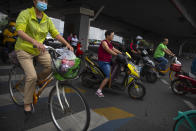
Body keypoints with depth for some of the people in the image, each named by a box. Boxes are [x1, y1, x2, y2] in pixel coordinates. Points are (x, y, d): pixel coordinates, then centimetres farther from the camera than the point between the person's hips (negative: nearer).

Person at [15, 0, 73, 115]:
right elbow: (20, 31, -27)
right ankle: (27, 104, 6)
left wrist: (67, 44, -17)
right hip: (24, 50, -5)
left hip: (40, 49, 5)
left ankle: (38, 79, 15)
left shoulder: (47, 19, 3)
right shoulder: (25, 14, -12)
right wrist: (34, 42, -45)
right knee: (32, 76, -16)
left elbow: (55, 33, -1)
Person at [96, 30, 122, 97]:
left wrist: (122, 53, 3)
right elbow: (109, 51, -24)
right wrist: (117, 55, -26)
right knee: (109, 76, -18)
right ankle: (99, 91, -15)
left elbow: (114, 49, 13)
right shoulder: (104, 42, -12)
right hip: (104, 62, -10)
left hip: (109, 61, 10)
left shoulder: (110, 43, 15)